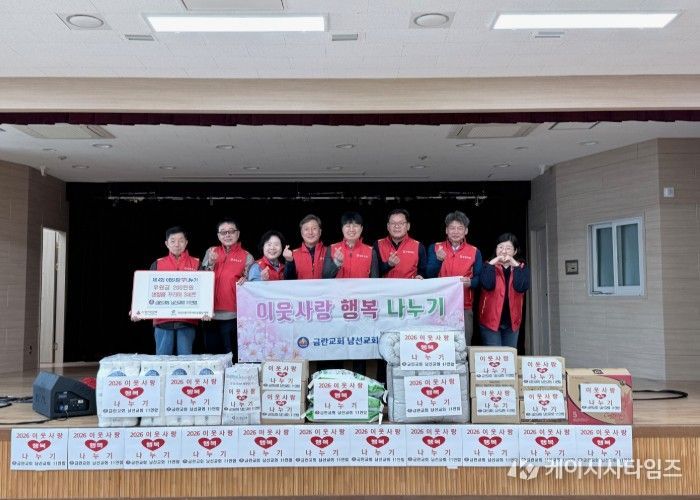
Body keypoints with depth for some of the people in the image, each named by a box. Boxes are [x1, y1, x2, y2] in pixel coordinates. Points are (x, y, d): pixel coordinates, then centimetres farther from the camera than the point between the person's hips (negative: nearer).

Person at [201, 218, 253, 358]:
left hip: (233, 315, -3)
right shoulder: (211, 252, 13)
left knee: (232, 356, -2)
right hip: (211, 314, 3)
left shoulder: (247, 257, 4)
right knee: (211, 353, 9)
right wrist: (211, 263, -6)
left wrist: (244, 282, -17)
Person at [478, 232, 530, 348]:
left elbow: (522, 287, -13)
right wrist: (493, 263, -17)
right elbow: (487, 285, -19)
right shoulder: (489, 265, 1)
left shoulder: (521, 267, 6)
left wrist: (515, 265, -15)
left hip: (511, 321, 3)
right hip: (491, 320, -3)